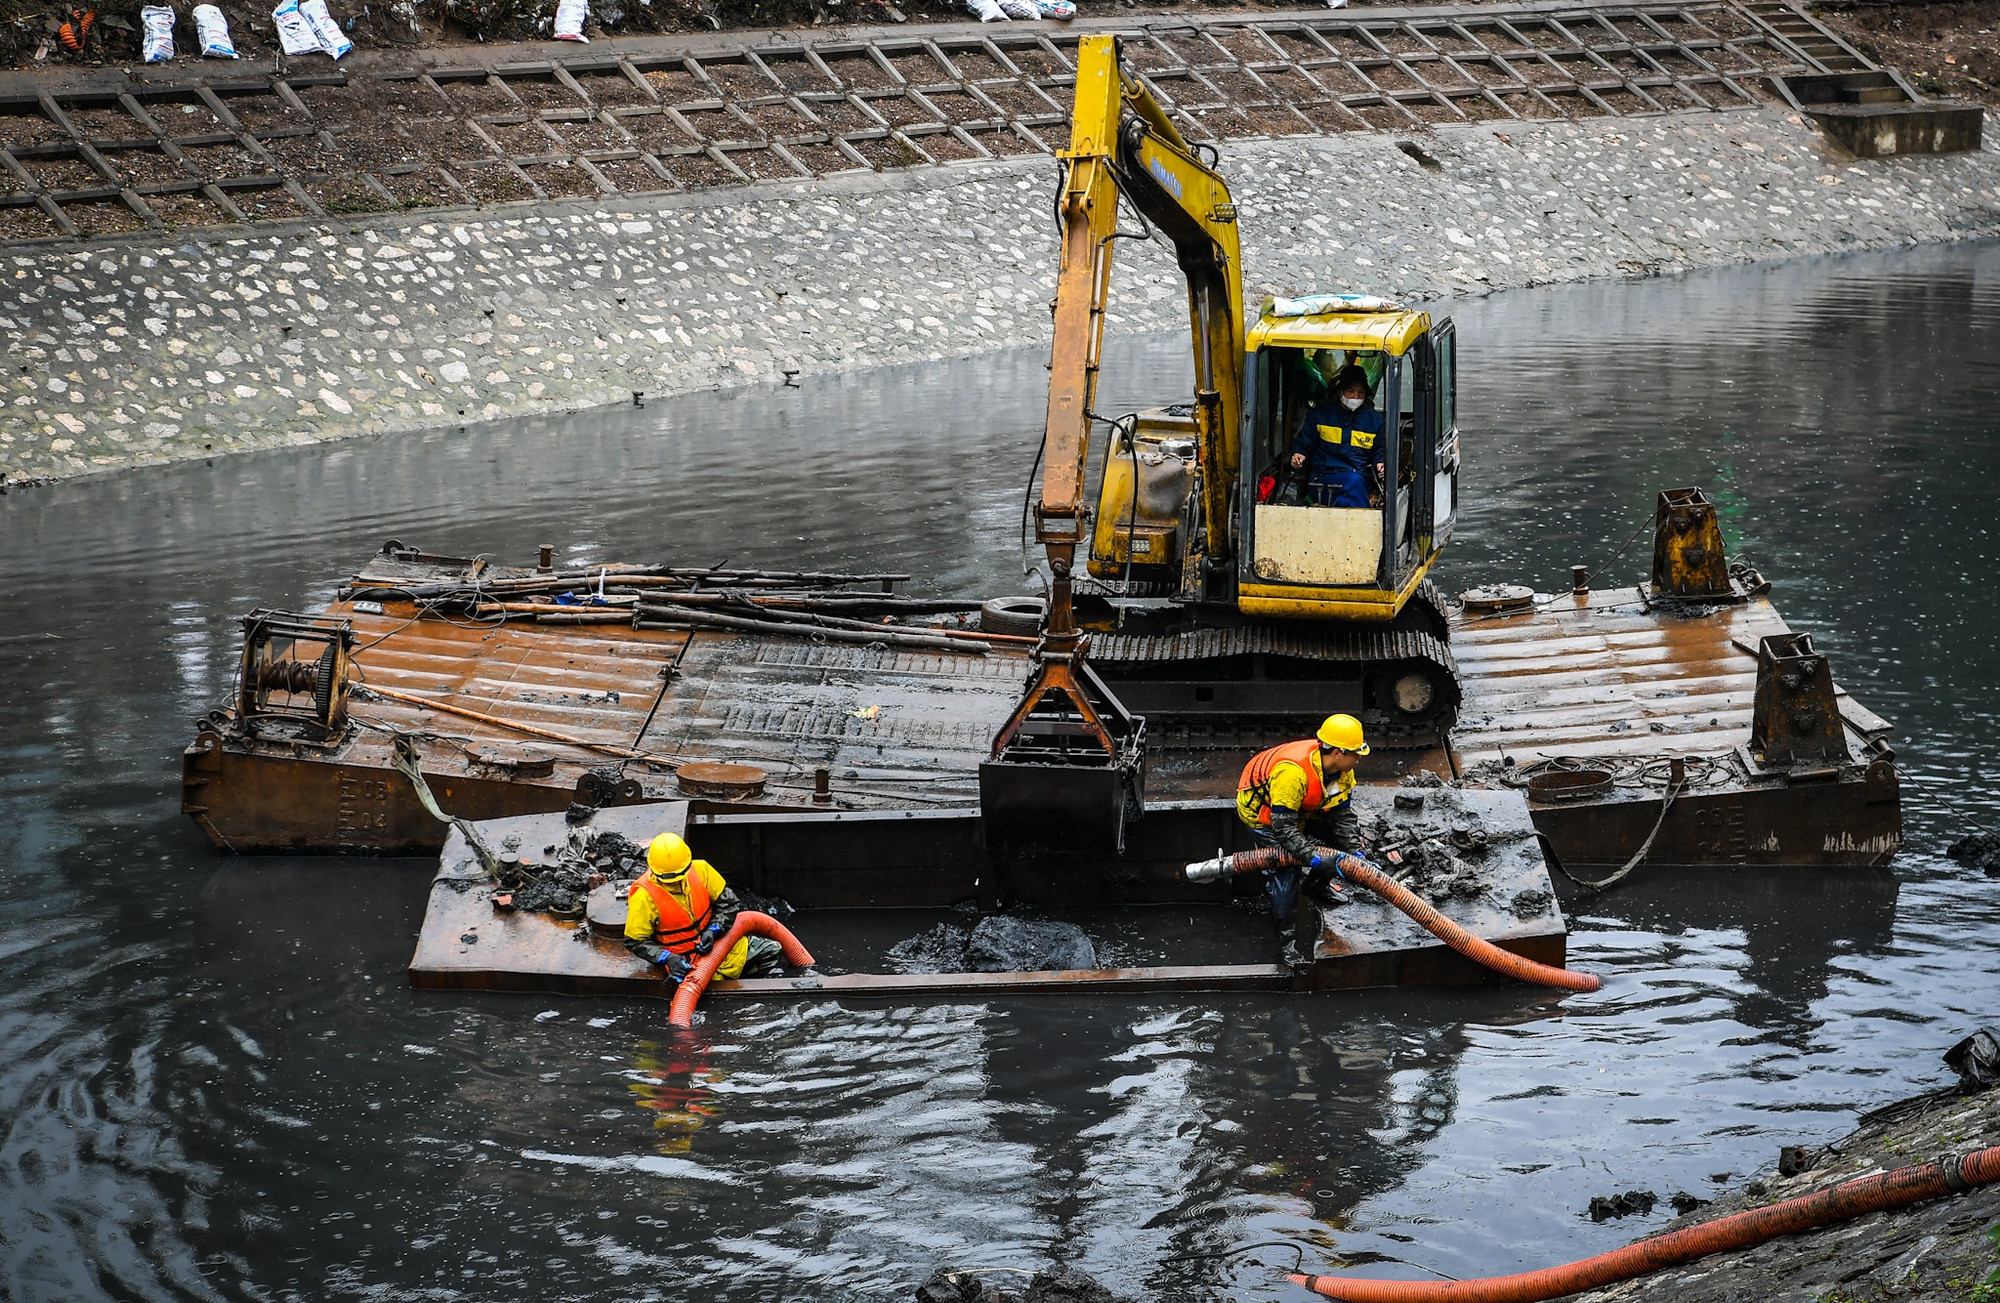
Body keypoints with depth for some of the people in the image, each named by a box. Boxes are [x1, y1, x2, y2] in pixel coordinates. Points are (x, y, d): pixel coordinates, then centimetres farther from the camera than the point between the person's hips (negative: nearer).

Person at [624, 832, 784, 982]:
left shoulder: (700, 869, -10)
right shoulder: (644, 895, -20)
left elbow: (729, 903, 0)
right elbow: (634, 942, -11)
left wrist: (713, 930, -18)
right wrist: (668, 958, -25)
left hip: (714, 942, 4)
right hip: (685, 960, -4)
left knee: (772, 951, -2)